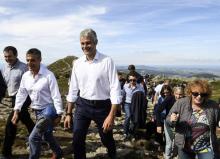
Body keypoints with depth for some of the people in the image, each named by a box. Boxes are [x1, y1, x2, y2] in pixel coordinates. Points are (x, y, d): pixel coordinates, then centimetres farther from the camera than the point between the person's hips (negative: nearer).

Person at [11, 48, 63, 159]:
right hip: (37, 110, 7)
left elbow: (56, 96, -18)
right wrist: (16, 111, 2)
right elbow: (21, 94, 7)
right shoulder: (25, 76, -1)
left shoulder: (48, 75, -20)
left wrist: (59, 114, -17)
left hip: (49, 108, -7)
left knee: (34, 137, -15)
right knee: (46, 135, 24)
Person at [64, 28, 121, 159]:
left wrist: (111, 116, -20)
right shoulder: (77, 63, 2)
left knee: (107, 140, 16)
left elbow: (115, 89, -15)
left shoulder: (107, 61, -13)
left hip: (102, 106, -3)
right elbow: (73, 90, 8)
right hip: (82, 105, 3)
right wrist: (69, 114, 8)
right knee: (77, 141, 3)